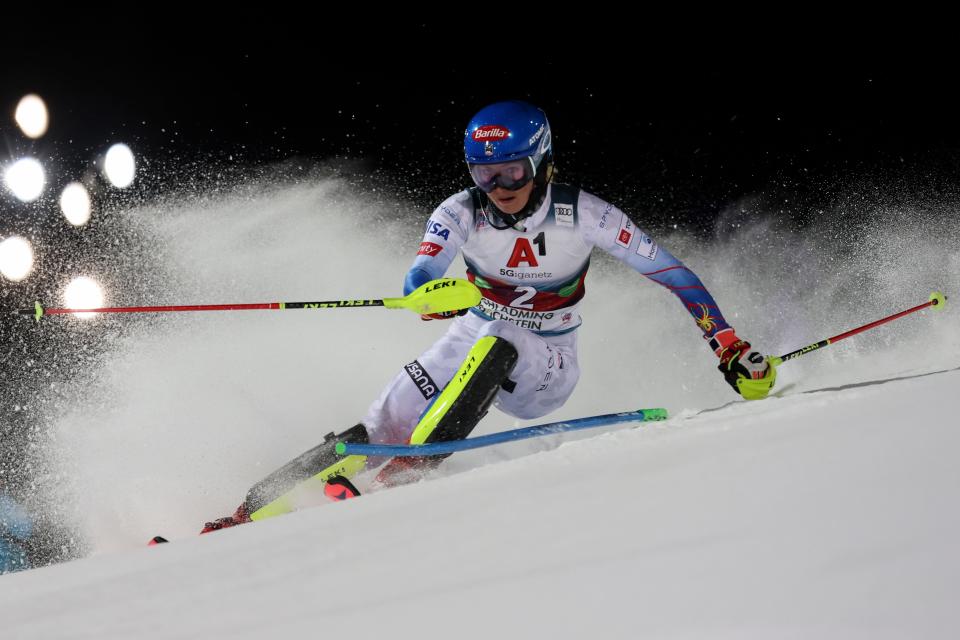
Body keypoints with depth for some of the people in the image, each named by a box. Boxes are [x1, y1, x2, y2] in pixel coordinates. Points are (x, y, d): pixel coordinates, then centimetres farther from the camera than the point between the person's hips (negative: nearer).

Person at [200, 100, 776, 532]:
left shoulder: (582, 215, -18)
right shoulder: (462, 214, -15)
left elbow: (673, 273, -12)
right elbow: (416, 281, -28)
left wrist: (730, 347, -17)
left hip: (545, 369, -2)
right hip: (472, 346, 2)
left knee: (496, 340, -36)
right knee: (382, 427, -17)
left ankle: (421, 459, -39)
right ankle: (253, 510, -21)